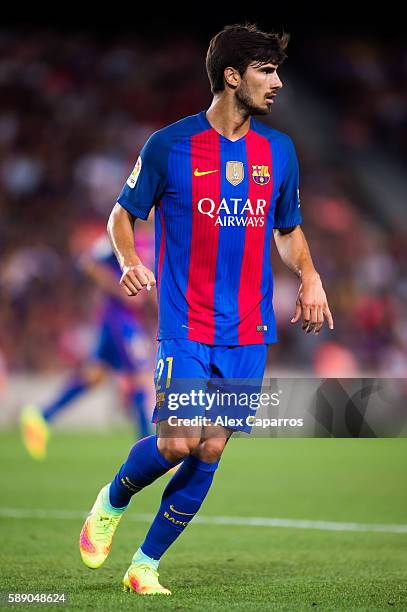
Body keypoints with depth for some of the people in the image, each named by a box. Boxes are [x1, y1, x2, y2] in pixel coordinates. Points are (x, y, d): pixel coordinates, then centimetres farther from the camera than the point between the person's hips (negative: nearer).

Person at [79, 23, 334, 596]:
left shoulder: (279, 151, 9)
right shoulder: (170, 145, -4)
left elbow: (289, 230, 22)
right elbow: (124, 213, 6)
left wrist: (309, 276, 4)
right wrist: (129, 260, -14)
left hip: (249, 332, 4)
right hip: (186, 324, -4)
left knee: (211, 451, -1)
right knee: (179, 440, -15)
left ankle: (146, 565, 12)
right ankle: (111, 502, 17)